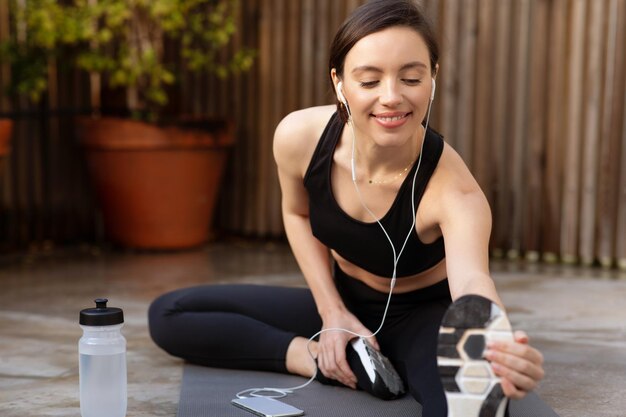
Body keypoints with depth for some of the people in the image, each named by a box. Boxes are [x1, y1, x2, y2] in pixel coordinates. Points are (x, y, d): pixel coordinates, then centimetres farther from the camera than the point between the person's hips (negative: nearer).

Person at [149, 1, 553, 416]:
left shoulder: (453, 188, -31)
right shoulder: (298, 136, -20)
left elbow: (472, 281, -49)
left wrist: (501, 351, -73)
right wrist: (332, 312, -7)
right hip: (343, 302, 7)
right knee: (169, 314, -9)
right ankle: (326, 359, -16)